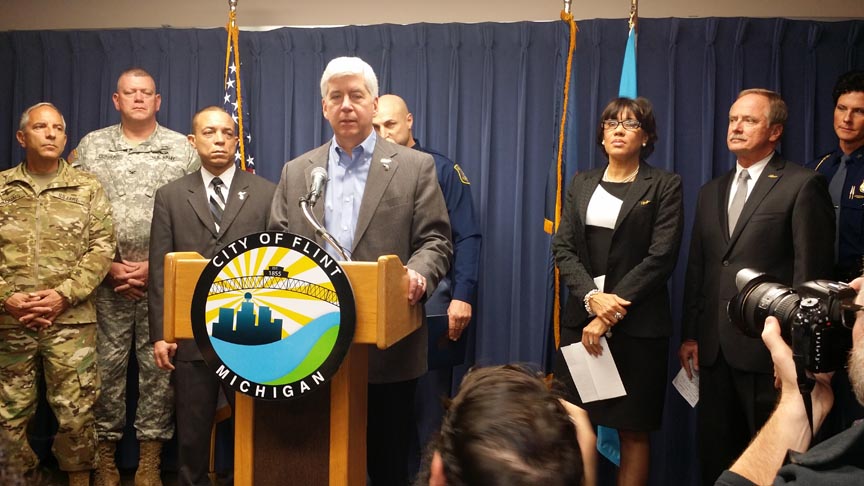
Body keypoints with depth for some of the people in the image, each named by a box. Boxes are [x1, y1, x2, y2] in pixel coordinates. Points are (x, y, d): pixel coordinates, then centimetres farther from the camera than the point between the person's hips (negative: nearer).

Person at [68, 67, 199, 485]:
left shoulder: (182, 149, 4)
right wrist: (107, 265, -3)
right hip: (106, 278, 1)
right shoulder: (91, 146, 8)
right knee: (107, 365, 5)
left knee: (158, 366, 2)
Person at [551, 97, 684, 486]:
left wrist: (610, 315, -14)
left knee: (633, 429, 4)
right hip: (580, 318, 3)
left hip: (637, 323, -3)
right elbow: (563, 247, 3)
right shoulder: (581, 183, 12)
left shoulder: (665, 186, 0)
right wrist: (592, 298, -14)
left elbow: (661, 257, -10)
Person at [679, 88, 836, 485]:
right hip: (713, 347, 6)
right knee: (714, 452, 14)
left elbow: (811, 272, -9)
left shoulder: (802, 185, -5)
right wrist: (689, 334, 10)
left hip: (766, 346, -6)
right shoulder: (711, 192, 15)